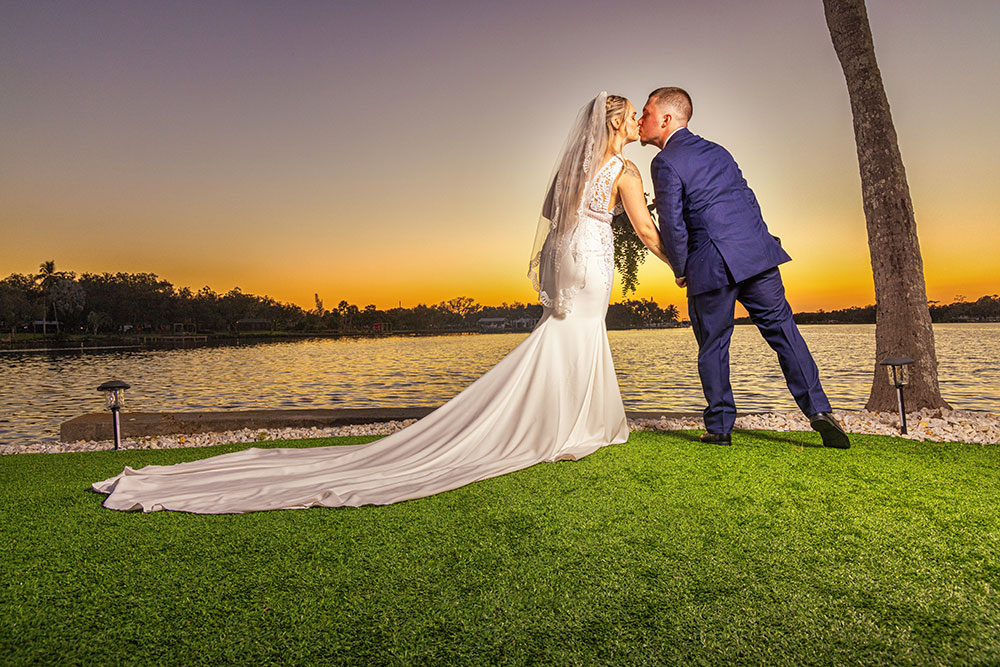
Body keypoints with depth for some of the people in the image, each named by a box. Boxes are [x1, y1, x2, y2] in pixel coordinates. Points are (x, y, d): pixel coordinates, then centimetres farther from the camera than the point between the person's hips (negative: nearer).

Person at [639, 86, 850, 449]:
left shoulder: (665, 163, -5)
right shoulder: (717, 151, 18)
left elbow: (672, 224, -9)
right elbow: (748, 200, 20)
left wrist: (680, 271, 3)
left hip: (711, 266, -6)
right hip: (757, 253, 6)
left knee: (713, 346, 6)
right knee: (782, 328, 10)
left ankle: (720, 427, 13)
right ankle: (818, 409, 5)